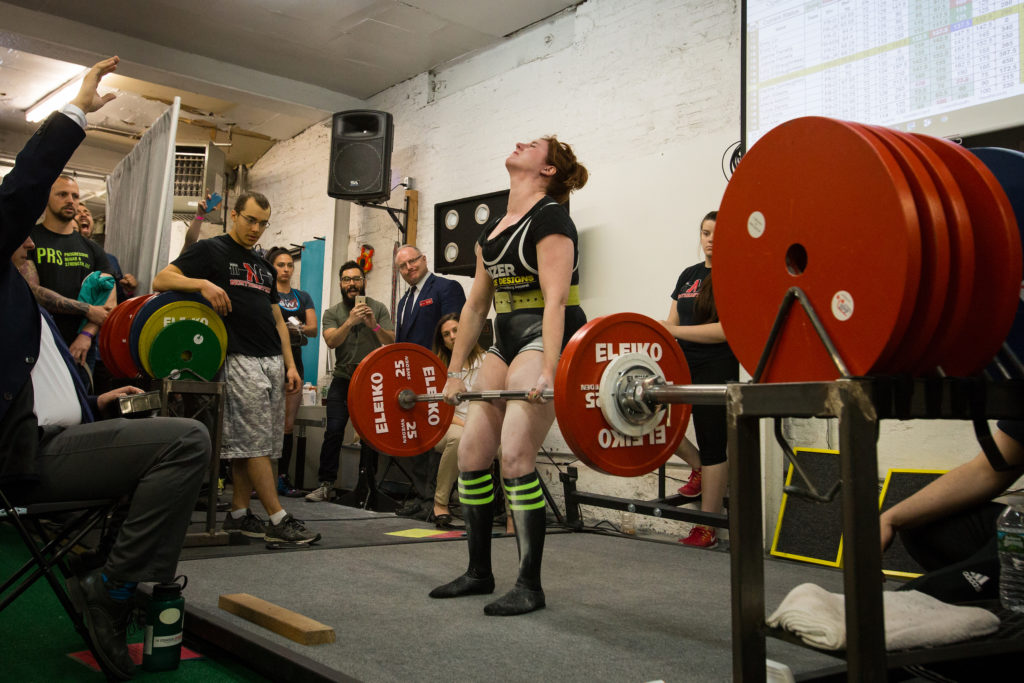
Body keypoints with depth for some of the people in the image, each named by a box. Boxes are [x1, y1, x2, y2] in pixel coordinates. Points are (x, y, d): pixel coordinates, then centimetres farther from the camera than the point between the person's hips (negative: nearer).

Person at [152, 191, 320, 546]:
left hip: (272, 361, 7)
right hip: (240, 358, -7)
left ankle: (238, 515, 15)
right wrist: (202, 283, -25)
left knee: (253, 444, 7)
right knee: (254, 443, -7)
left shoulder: (264, 266, 23)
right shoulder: (211, 250, 3)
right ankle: (279, 520, -6)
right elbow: (161, 280, -8)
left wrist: (290, 365, 14)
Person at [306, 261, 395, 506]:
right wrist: (350, 322, -25)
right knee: (334, 431, -11)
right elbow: (331, 341, -11)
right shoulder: (332, 313, 7)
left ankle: (367, 489, 6)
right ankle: (326, 485, -4)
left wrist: (375, 325, -22)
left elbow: (392, 342, -5)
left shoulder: (378, 308, 5)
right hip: (343, 378, 1)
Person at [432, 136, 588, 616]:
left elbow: (555, 298, -19)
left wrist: (548, 372, -29)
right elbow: (476, 305, 18)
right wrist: (455, 372, 16)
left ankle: (530, 586, -5)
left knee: (515, 455, -17)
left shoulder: (549, 218, -8)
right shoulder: (492, 230, 17)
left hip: (547, 337, -9)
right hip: (506, 340, 9)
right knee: (471, 453, 4)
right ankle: (479, 572, 18)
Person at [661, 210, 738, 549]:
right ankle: (698, 468, 17)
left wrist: (673, 331, -19)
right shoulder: (689, 275, 15)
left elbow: (727, 329, -15)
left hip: (716, 369, -7)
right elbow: (672, 324, 17)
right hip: (681, 365, 7)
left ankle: (707, 529, 5)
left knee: (712, 444, -3)